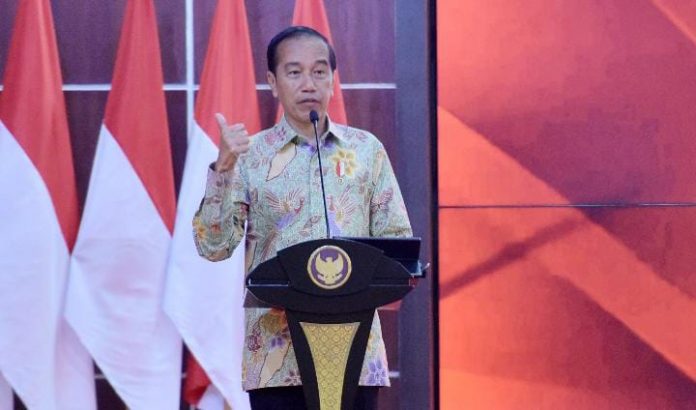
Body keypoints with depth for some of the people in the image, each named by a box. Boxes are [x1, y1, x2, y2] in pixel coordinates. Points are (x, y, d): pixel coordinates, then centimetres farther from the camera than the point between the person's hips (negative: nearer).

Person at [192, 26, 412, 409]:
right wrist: (223, 169, -16)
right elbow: (213, 246, -4)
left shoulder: (367, 149, 9)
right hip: (276, 354, -1)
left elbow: (397, 239, 9)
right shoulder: (249, 156, 4)